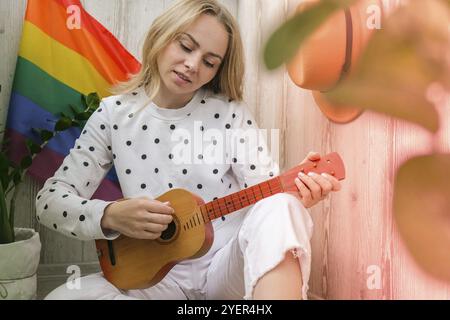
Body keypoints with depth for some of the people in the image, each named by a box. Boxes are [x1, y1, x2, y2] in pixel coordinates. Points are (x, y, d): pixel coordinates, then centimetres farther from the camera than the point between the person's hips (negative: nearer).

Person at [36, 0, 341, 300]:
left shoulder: (231, 113, -3)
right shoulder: (114, 114, -1)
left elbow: (268, 193, -7)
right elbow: (50, 199, -2)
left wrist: (294, 194, -32)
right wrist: (111, 216, -22)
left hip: (230, 261, -2)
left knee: (281, 208, -33)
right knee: (64, 296, -27)